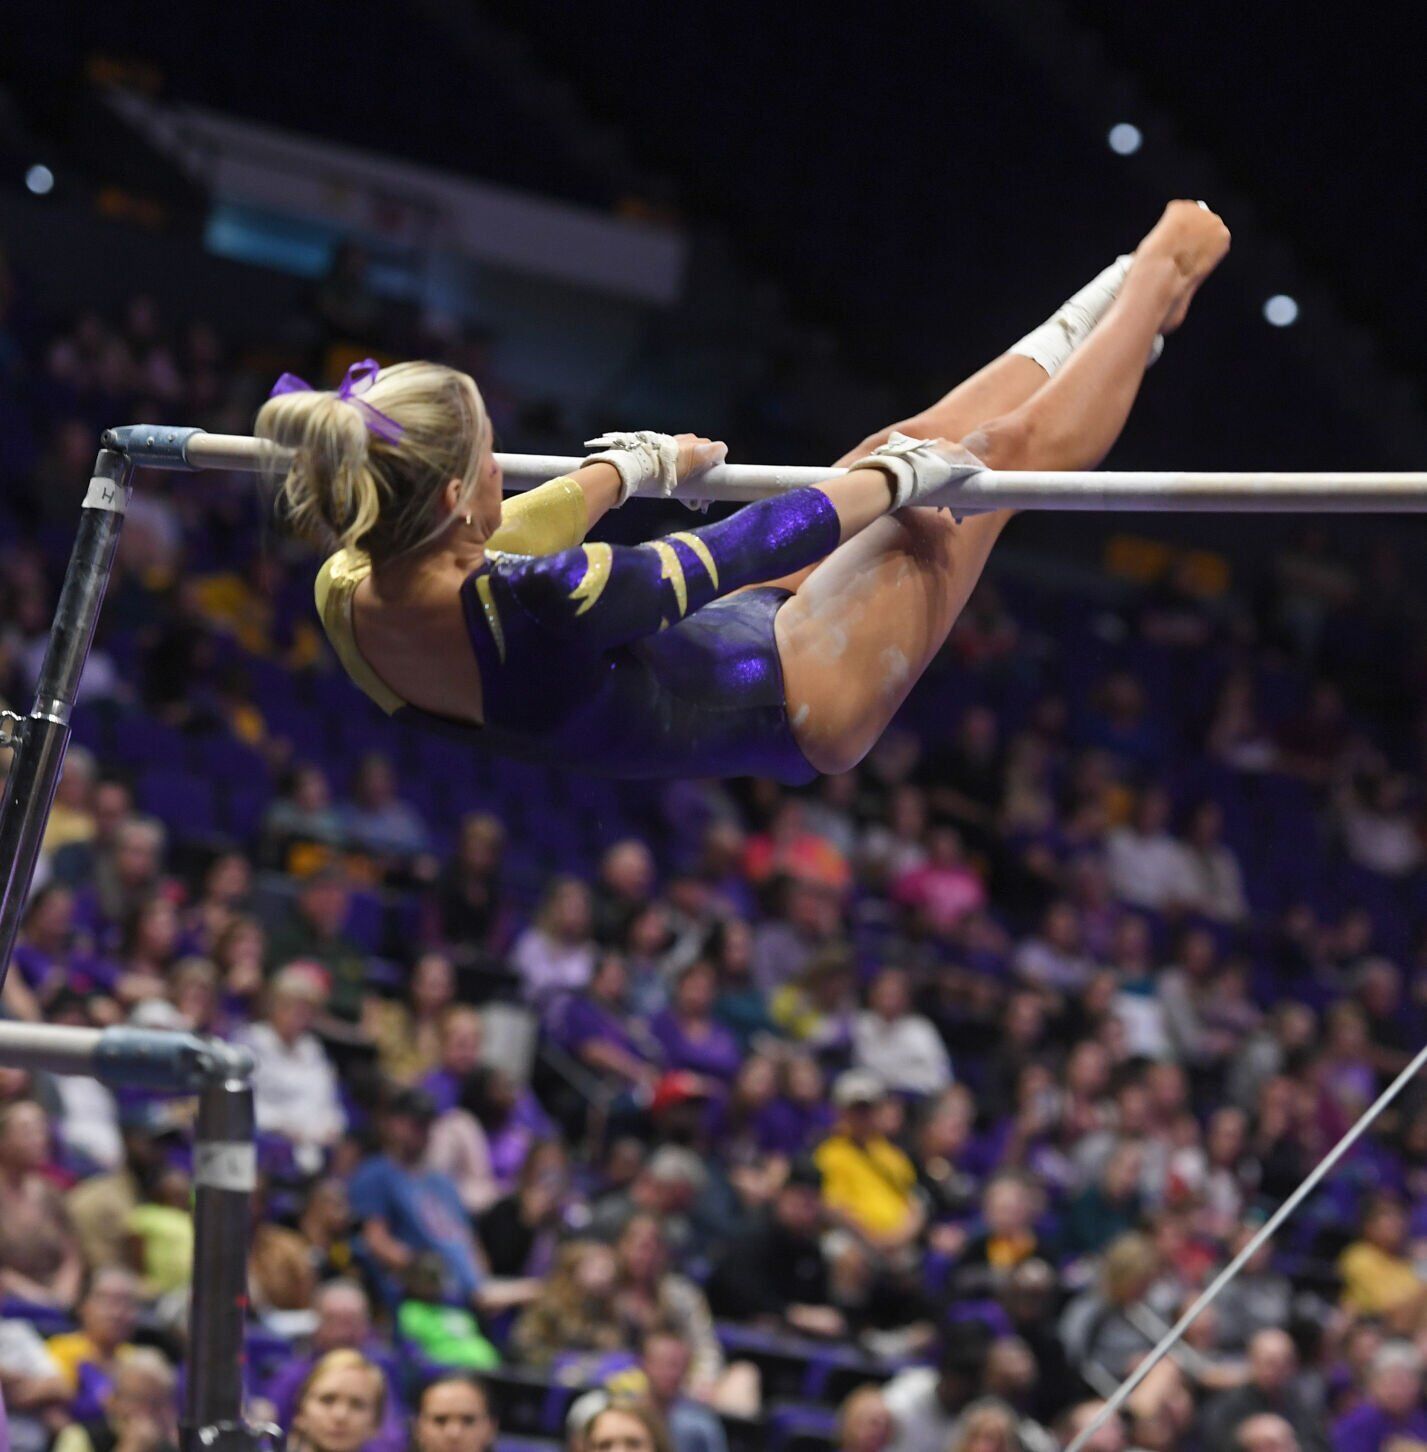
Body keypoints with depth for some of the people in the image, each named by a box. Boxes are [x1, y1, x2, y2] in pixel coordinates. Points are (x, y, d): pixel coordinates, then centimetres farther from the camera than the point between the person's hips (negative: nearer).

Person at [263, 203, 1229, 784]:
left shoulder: (347, 600, -21)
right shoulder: (543, 611, -44)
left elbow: (496, 541, 2)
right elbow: (751, 546, -26)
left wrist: (629, 468, 18)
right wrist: (895, 480, -8)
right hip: (803, 705, -7)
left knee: (900, 450, 21)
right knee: (1005, 449, 7)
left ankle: (1097, 317, 48)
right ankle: (1155, 284, 36)